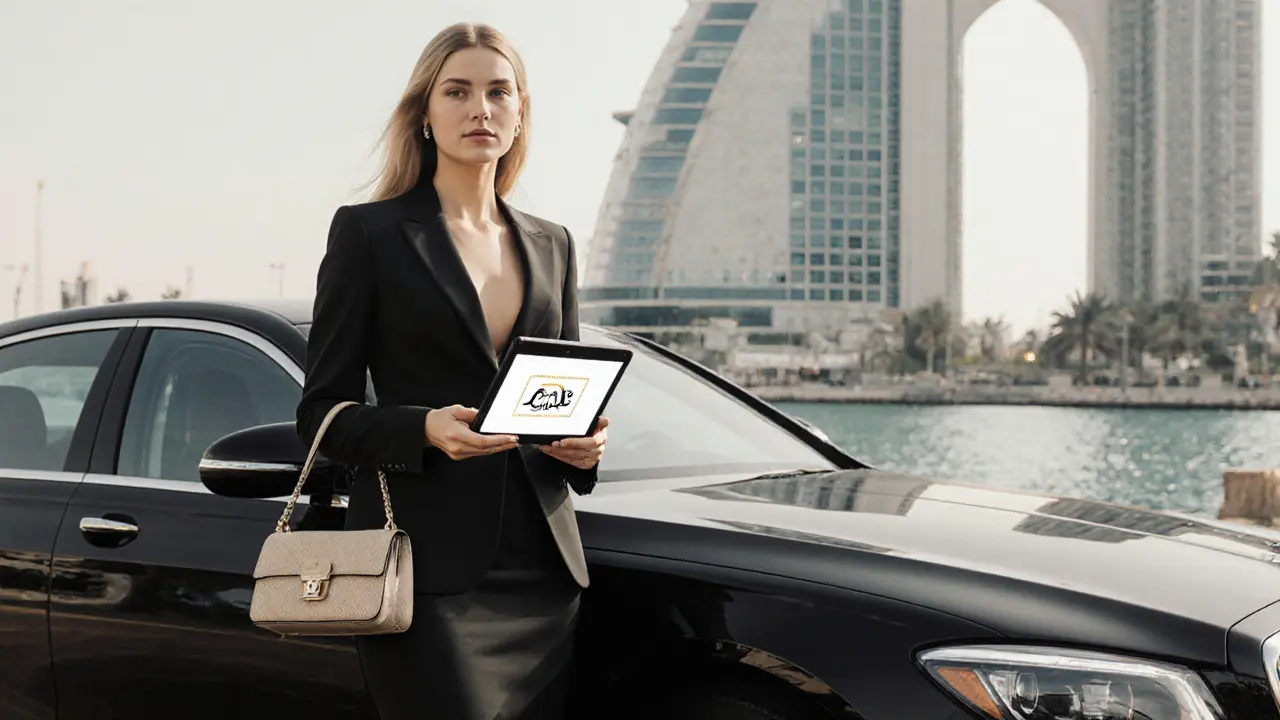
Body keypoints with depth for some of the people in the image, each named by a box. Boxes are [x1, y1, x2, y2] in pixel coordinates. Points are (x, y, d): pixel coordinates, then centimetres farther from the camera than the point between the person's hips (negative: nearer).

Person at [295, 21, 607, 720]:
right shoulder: (369, 232, 2)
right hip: (429, 570, -5)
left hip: (541, 570, 5)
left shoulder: (551, 244, 16)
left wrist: (584, 441, 0)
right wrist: (426, 428, -18)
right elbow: (321, 413, 0)